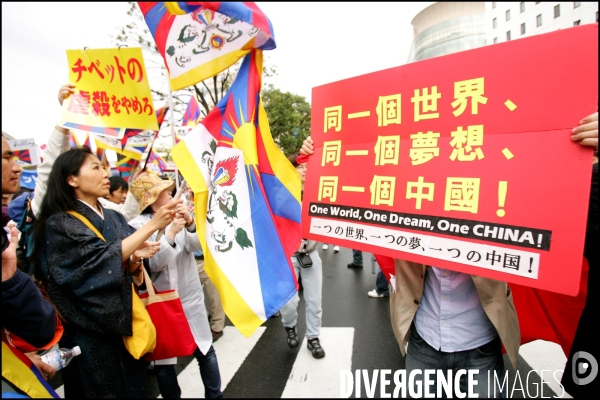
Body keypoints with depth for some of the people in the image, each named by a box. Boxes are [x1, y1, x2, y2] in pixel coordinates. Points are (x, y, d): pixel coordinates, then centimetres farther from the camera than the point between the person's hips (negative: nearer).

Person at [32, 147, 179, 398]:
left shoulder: (114, 218, 5)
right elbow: (103, 258, -25)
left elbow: (127, 270, 7)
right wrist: (152, 224, -29)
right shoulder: (58, 224, -12)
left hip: (126, 325, 5)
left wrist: (135, 259, -16)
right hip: (91, 335, -5)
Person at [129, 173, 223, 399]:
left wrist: (191, 224, -25)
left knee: (206, 351, 14)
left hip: (191, 297, 3)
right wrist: (170, 234, -27)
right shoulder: (137, 226, -9)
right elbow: (151, 264, -17)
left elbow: (198, 245, -8)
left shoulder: (178, 216, 1)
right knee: (164, 359, 13)